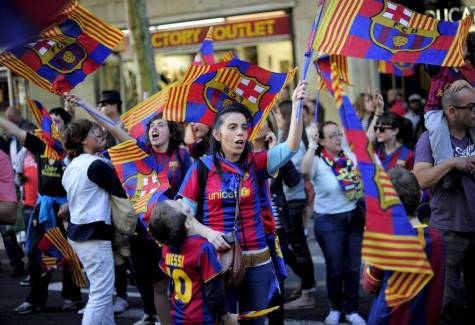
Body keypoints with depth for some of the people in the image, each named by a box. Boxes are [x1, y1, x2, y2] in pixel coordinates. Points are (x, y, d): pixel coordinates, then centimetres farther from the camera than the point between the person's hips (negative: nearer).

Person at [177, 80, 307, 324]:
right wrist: (208, 232, -18)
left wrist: (296, 106, -19)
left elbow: (290, 147, -9)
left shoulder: (255, 164, 4)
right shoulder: (202, 168, -2)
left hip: (257, 261, 2)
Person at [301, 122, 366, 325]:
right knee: (334, 267, 5)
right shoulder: (318, 161, -13)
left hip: (354, 216, 4)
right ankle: (335, 308, 25)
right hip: (329, 220, -4)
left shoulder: (350, 156, 3)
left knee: (353, 266, 8)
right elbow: (305, 170, -36)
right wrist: (312, 145, -35)